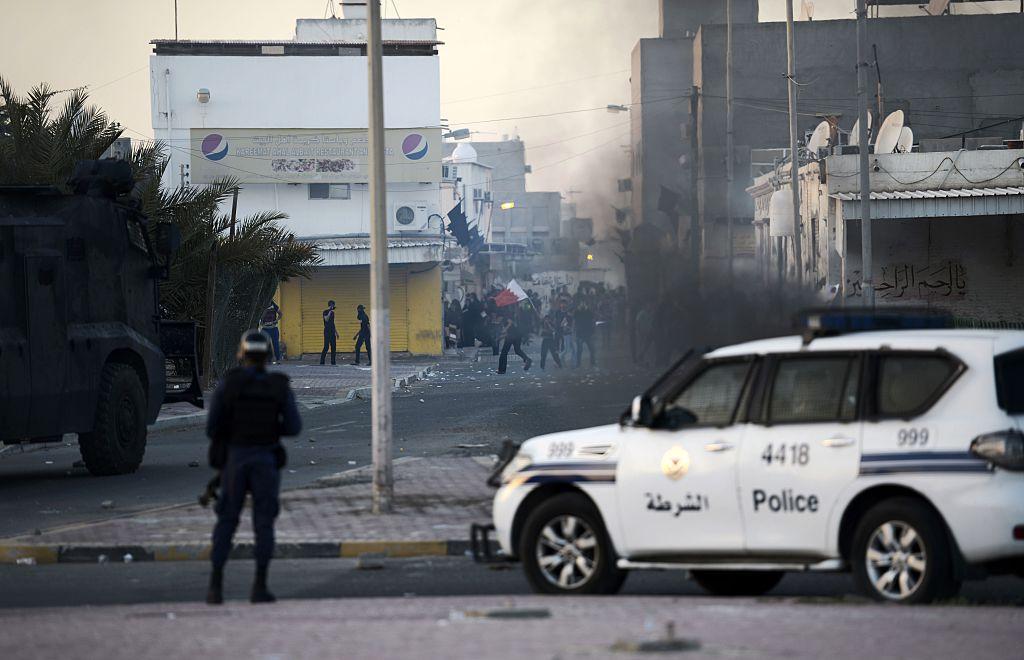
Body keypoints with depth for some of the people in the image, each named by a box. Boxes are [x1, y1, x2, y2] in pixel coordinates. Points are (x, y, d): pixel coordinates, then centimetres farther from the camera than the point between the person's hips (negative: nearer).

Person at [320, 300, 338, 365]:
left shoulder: (332, 312, 17)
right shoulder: (325, 312, -5)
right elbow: (326, 319, -22)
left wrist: (336, 332, 20)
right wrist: (330, 312, -22)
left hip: (332, 332, 7)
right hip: (327, 331, -7)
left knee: (333, 347, 4)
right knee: (326, 347, -10)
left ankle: (333, 361, 9)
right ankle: (322, 361, -7)